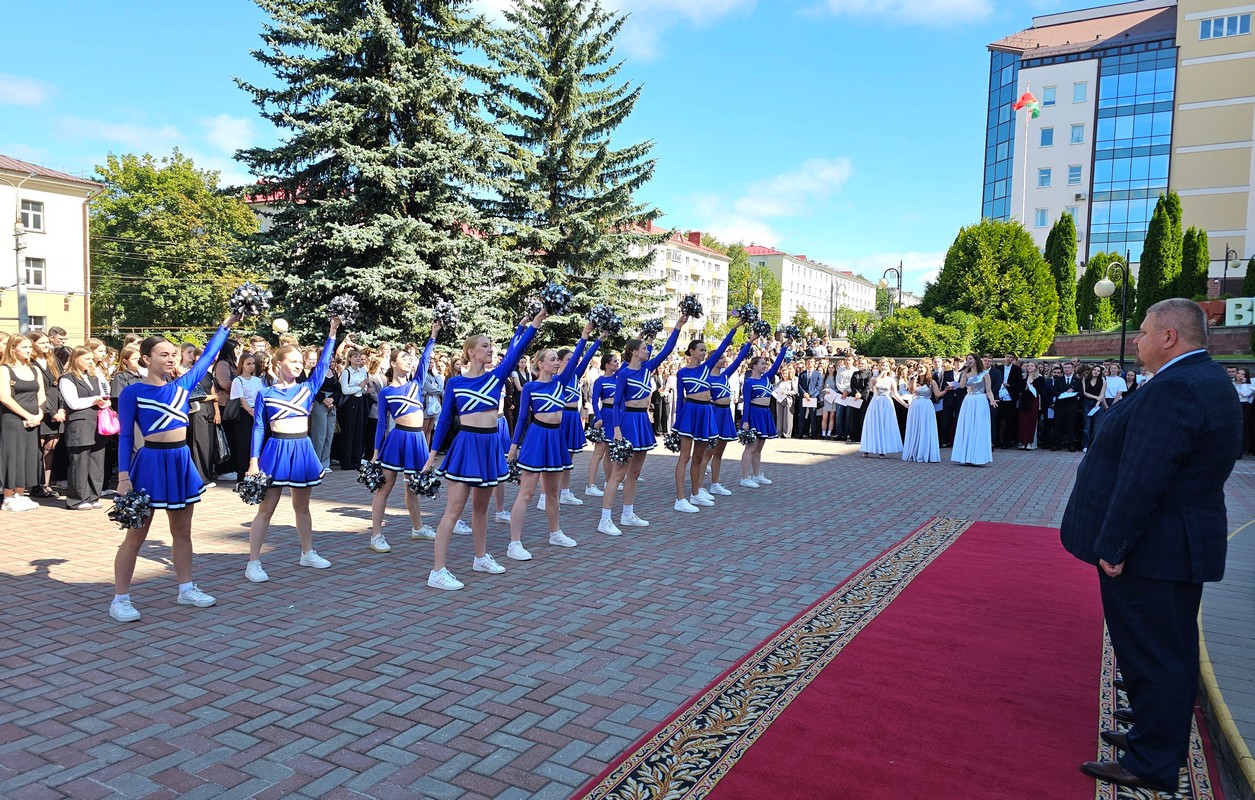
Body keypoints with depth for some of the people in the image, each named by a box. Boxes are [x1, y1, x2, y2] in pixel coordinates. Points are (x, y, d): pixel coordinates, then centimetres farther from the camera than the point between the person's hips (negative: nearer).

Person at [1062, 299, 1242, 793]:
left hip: (1151, 548, -10)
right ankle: (1162, 740, 36)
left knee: (1152, 655, 1)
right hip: (1183, 545, 11)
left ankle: (1152, 766, 14)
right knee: (1171, 653, 21)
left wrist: (1112, 546, -23)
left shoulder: (1173, 389, -24)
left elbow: (1142, 480, -28)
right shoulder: (1208, 381, 10)